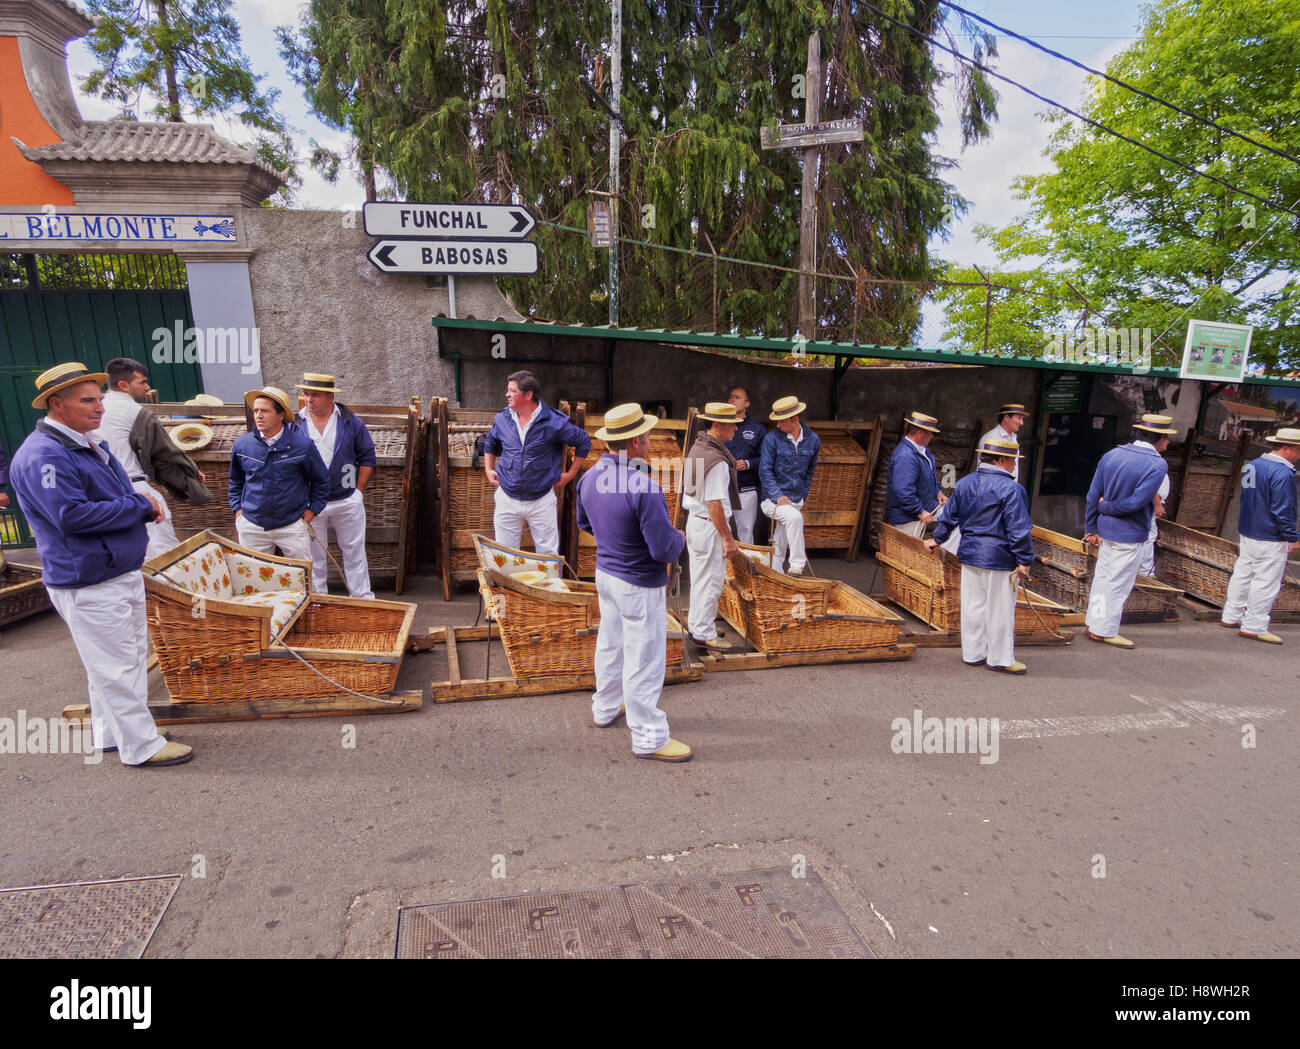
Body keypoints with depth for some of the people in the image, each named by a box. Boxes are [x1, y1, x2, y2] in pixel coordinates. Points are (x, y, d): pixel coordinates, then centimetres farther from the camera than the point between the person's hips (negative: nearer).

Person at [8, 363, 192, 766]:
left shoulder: (88, 446, 13)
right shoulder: (43, 455, -18)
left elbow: (118, 498, 22)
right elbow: (72, 515, -26)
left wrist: (144, 502, 0)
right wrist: (140, 505, -18)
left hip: (122, 572, 10)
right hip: (88, 584, -10)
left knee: (130, 655, 19)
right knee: (116, 666, -1)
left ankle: (111, 733, 34)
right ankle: (141, 746, 10)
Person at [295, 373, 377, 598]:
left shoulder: (350, 421, -1)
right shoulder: (296, 423, 1)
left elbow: (367, 457, 4)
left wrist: (358, 491, -1)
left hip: (347, 500, -1)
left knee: (354, 552, 7)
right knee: (315, 556, 9)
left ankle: (363, 599, 17)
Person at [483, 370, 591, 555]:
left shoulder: (553, 422, -11)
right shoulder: (502, 419, 1)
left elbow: (584, 442, 1)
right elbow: (490, 443, 23)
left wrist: (571, 473, 1)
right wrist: (488, 469, 12)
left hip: (541, 500, -3)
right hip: (507, 498, 3)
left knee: (548, 556, 5)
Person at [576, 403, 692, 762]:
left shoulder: (589, 478, -3)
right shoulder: (643, 487, -29)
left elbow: (585, 523, 14)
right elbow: (664, 549, -27)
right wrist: (679, 538, -6)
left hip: (605, 573, 8)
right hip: (639, 584, -8)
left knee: (610, 644, 25)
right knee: (643, 658, 4)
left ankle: (606, 708, 44)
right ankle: (649, 738, 18)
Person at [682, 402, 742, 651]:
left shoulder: (697, 447, 7)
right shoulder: (717, 460, -23)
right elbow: (714, 504, -24)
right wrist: (728, 538, -18)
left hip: (694, 519, 10)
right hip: (710, 526, -10)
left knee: (699, 577, 20)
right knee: (710, 581, 2)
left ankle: (696, 624, 34)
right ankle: (704, 633, 13)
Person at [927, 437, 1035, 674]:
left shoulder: (964, 483, 7)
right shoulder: (1010, 489, -14)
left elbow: (949, 516, 19)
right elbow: (1019, 530, -15)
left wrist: (937, 538, 32)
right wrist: (1025, 561, -9)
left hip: (969, 555, 7)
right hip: (999, 558, -7)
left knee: (972, 606, 14)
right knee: (1000, 610, 4)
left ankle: (972, 653, 25)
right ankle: (1000, 659, 15)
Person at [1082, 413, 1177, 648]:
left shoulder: (1112, 455, 3)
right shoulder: (1157, 465, -15)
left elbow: (1093, 494, 4)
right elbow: (1136, 502, -24)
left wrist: (1091, 527, 11)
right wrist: (1107, 507, -7)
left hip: (1106, 530, 6)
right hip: (1129, 535, -6)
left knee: (1102, 577, 18)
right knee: (1119, 583, 5)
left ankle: (1092, 624, 27)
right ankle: (1105, 631, 15)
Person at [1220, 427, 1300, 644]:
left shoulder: (1252, 465, 8)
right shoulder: (1282, 474, -20)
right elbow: (1282, 511, -20)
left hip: (1247, 534, 9)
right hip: (1270, 540, -9)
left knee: (1242, 575, 17)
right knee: (1266, 582, -1)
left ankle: (1232, 616, 26)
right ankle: (1254, 627, 5)